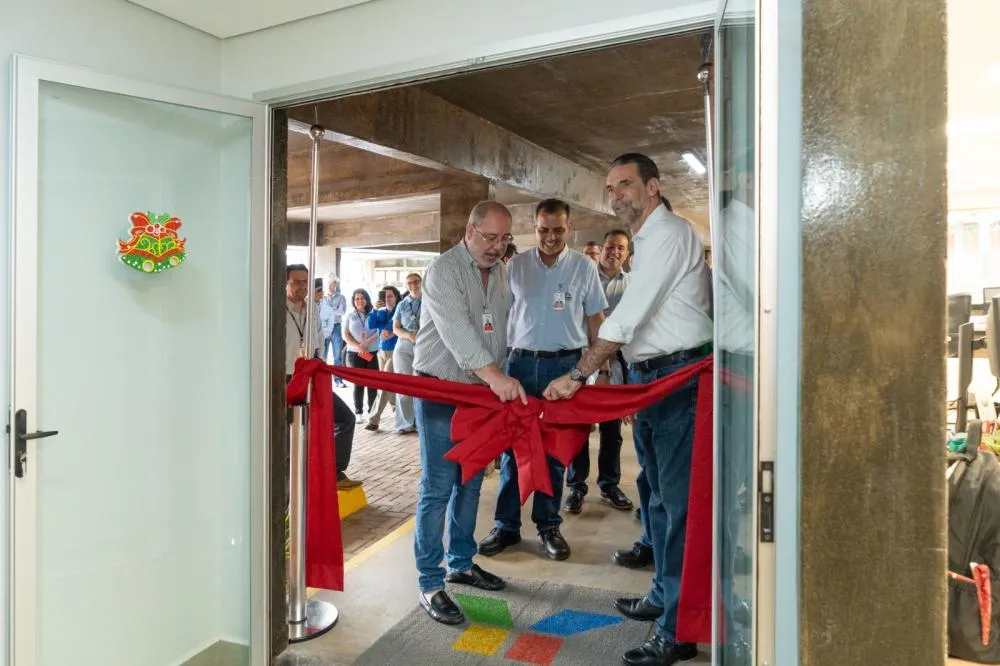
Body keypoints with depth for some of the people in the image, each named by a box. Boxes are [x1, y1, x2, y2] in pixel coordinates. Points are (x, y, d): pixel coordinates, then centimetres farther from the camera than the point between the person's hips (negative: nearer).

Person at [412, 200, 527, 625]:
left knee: (470, 483, 15)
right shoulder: (443, 271, -14)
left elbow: (501, 328, 11)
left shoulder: (501, 272, 9)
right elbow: (457, 332, -28)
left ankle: (461, 563, 31)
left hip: (482, 390, 7)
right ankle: (430, 584, 8)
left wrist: (500, 379, 4)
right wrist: (495, 375, -39)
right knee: (438, 487, -4)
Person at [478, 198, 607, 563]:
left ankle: (548, 525, 23)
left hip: (564, 364, -1)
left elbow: (595, 320, 5)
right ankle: (506, 525, 18)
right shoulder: (515, 265, 5)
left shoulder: (584, 267, 2)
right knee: (512, 447, 5)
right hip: (521, 361, 1)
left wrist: (601, 370, 0)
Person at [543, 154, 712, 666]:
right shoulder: (647, 239, 18)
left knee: (679, 502, -4)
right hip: (649, 378, 10)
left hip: (678, 378, -10)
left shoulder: (668, 233, -13)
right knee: (660, 498, 18)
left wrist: (577, 376, -22)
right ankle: (664, 597, 34)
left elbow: (627, 317, -22)